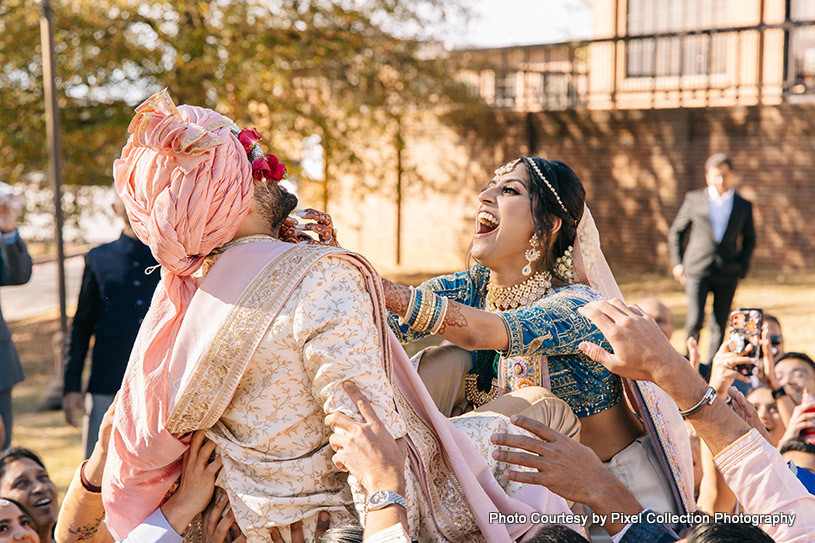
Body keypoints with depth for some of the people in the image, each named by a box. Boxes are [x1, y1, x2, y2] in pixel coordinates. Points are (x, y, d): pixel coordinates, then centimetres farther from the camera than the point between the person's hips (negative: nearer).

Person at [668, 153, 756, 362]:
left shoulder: (744, 206, 9)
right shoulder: (694, 199, 5)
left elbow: (749, 239, 19)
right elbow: (676, 232, 12)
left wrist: (742, 267, 6)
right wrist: (677, 263, 4)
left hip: (727, 274, 2)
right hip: (697, 269, -1)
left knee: (719, 325, 2)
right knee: (695, 319, -11)